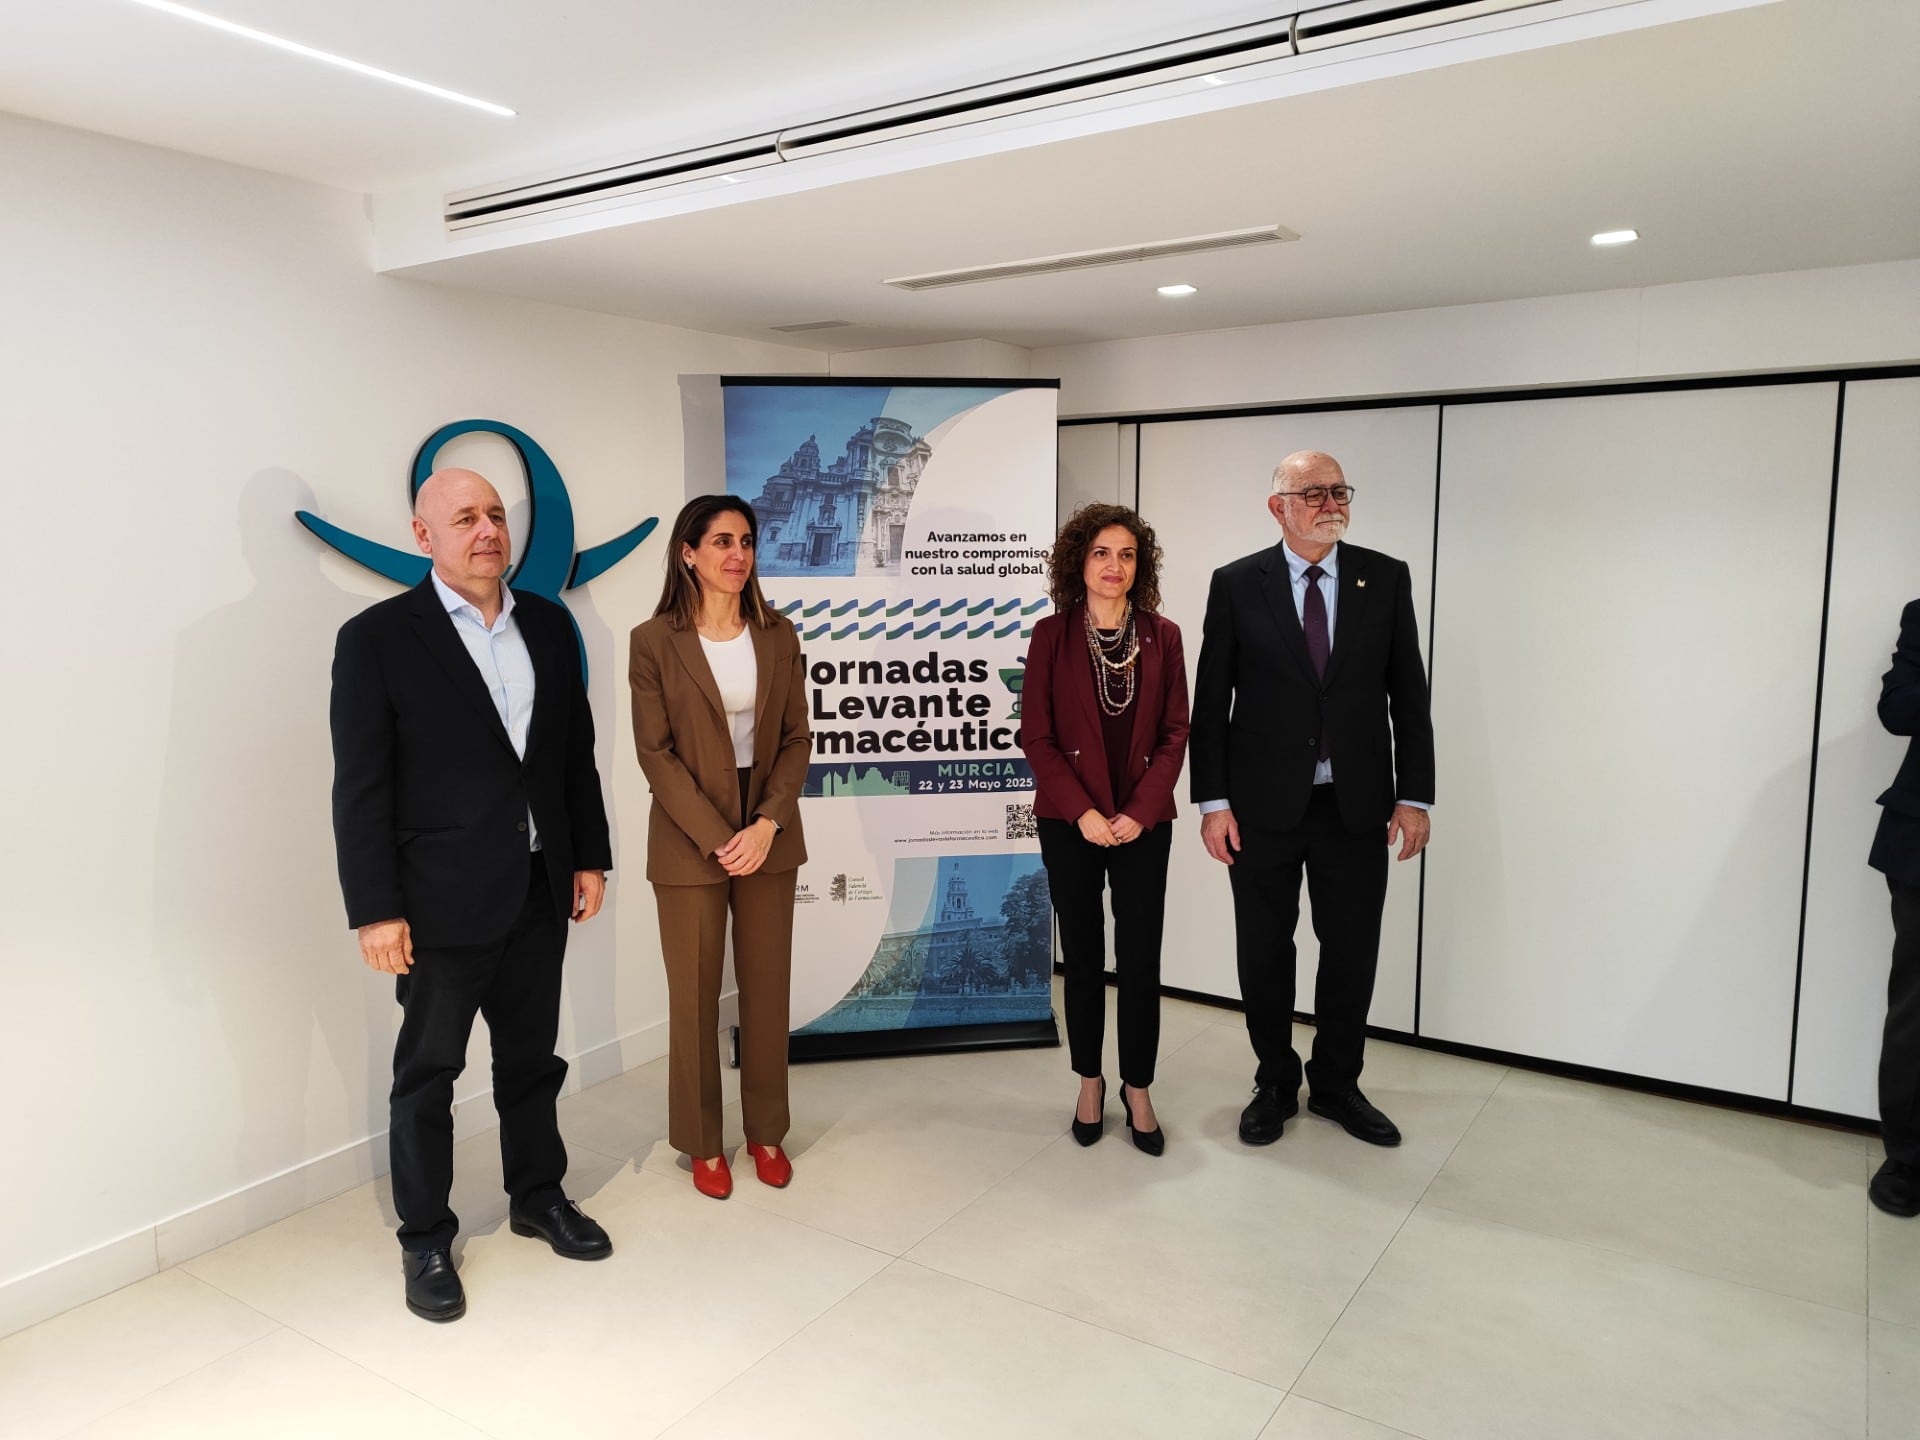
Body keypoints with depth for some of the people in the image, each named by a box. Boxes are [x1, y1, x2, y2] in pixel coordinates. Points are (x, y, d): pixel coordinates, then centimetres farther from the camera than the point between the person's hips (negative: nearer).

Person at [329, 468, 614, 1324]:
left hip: (540, 891, 5)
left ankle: (538, 1196, 37)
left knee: (532, 1058, 18)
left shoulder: (548, 625, 6)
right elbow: (360, 787, -11)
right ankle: (426, 1241, 27)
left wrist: (590, 857, 8)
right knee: (428, 1071, 9)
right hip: (442, 899, -4)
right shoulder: (377, 637, -9)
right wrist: (375, 909, -13)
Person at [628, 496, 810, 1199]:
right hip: (689, 842, -3)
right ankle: (702, 1142, 25)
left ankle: (766, 1132, 29)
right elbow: (655, 752, -9)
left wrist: (768, 822, -11)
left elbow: (797, 737, 3)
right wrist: (717, 838, -15)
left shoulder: (777, 635, 3)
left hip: (769, 836, 3)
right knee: (694, 996, 8)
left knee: (768, 988, 11)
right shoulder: (654, 641, -6)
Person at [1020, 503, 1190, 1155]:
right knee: (1083, 958, 9)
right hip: (1070, 823, 0)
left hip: (1143, 824, 1)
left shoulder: (1162, 636, 2)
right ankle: (1090, 1082, 26)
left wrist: (1138, 812, -10)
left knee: (1140, 961, 3)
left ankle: (1137, 1089, 20)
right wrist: (1082, 812, -12)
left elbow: (1174, 734, 1)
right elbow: (1036, 736, -4)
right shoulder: (1052, 635, -1)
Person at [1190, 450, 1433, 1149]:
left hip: (1357, 804, 1)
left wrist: (1414, 796, -2)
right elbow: (1210, 702, -1)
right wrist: (1213, 802, -6)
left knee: (1352, 952, 10)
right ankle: (1276, 1085, 30)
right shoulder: (1236, 584, -1)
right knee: (1264, 952, 10)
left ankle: (1337, 1085, 30)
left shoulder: (1386, 578, 3)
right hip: (1264, 804, -1)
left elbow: (1409, 695, 3)